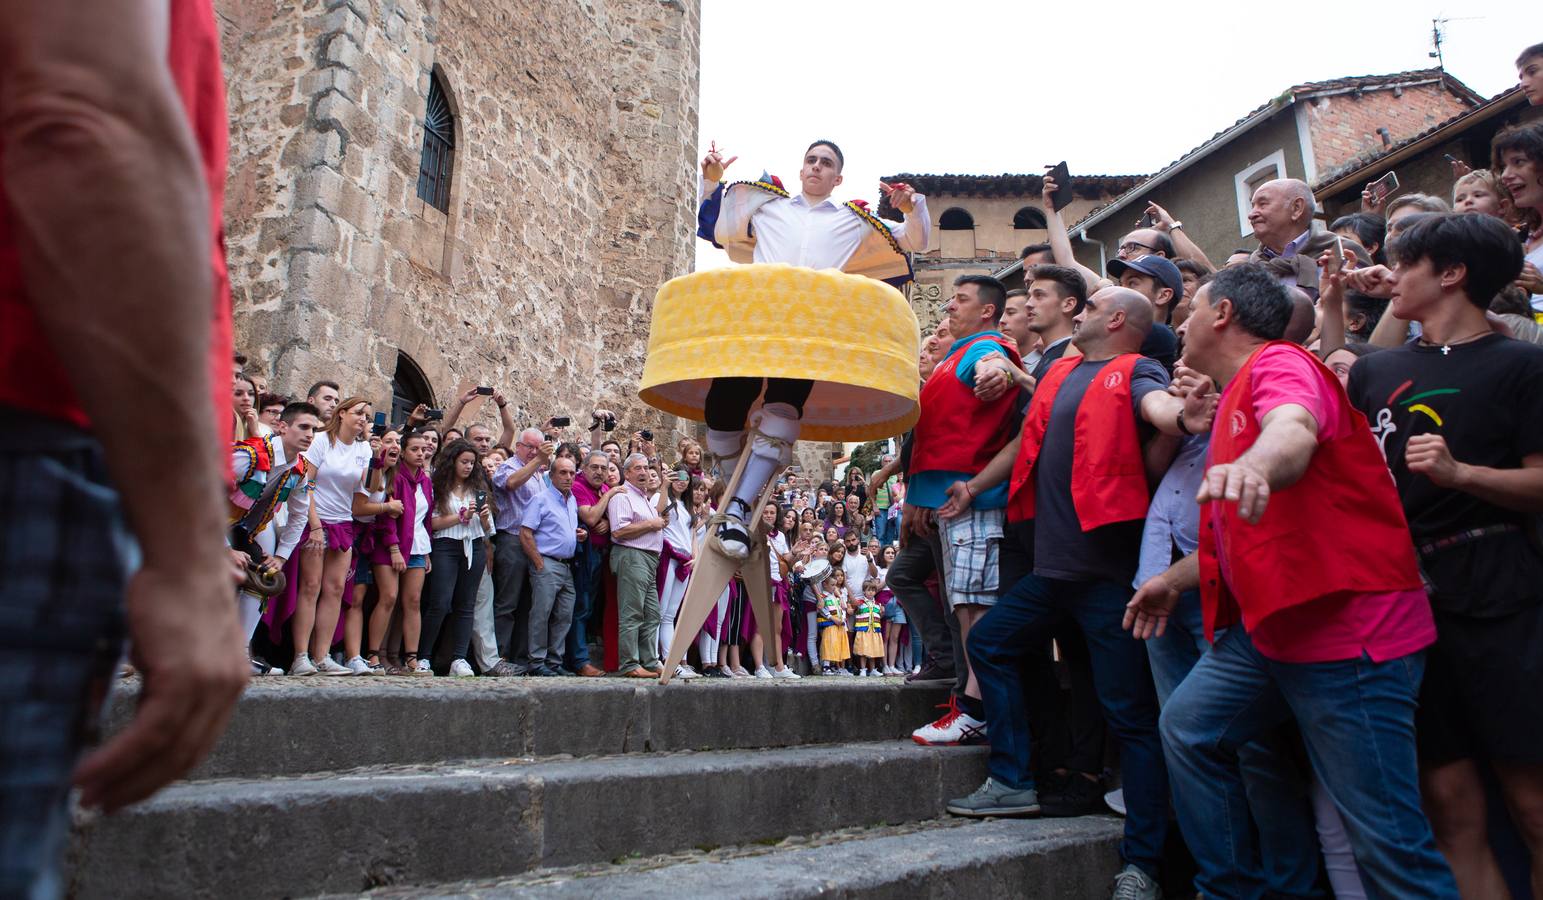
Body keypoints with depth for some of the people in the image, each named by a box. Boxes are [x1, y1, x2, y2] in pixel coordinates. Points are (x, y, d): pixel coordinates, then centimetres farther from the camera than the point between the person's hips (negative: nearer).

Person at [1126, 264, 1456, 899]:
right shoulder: (1235, 399, 21)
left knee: (1385, 836, -6)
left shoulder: (1278, 362, -10)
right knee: (1189, 728, 12)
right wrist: (1175, 579, 34)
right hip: (1269, 625, 10)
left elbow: (1293, 431, -36)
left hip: (1348, 622, -10)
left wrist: (1252, 467, -57)